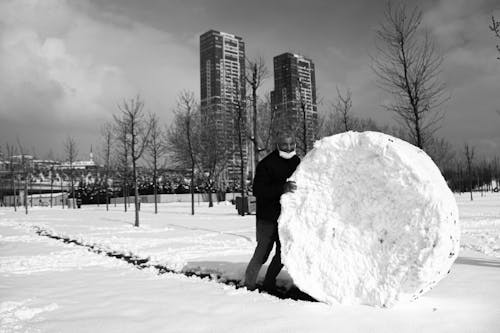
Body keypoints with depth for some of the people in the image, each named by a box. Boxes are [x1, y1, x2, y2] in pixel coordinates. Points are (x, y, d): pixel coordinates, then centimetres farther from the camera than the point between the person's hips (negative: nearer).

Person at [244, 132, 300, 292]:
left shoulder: (297, 162, 6)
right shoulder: (266, 164, -14)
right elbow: (258, 190, -23)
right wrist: (282, 188, -34)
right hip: (267, 217, -6)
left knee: (283, 253, 11)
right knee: (262, 252, -3)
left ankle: (269, 284, 28)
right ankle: (249, 285, 16)